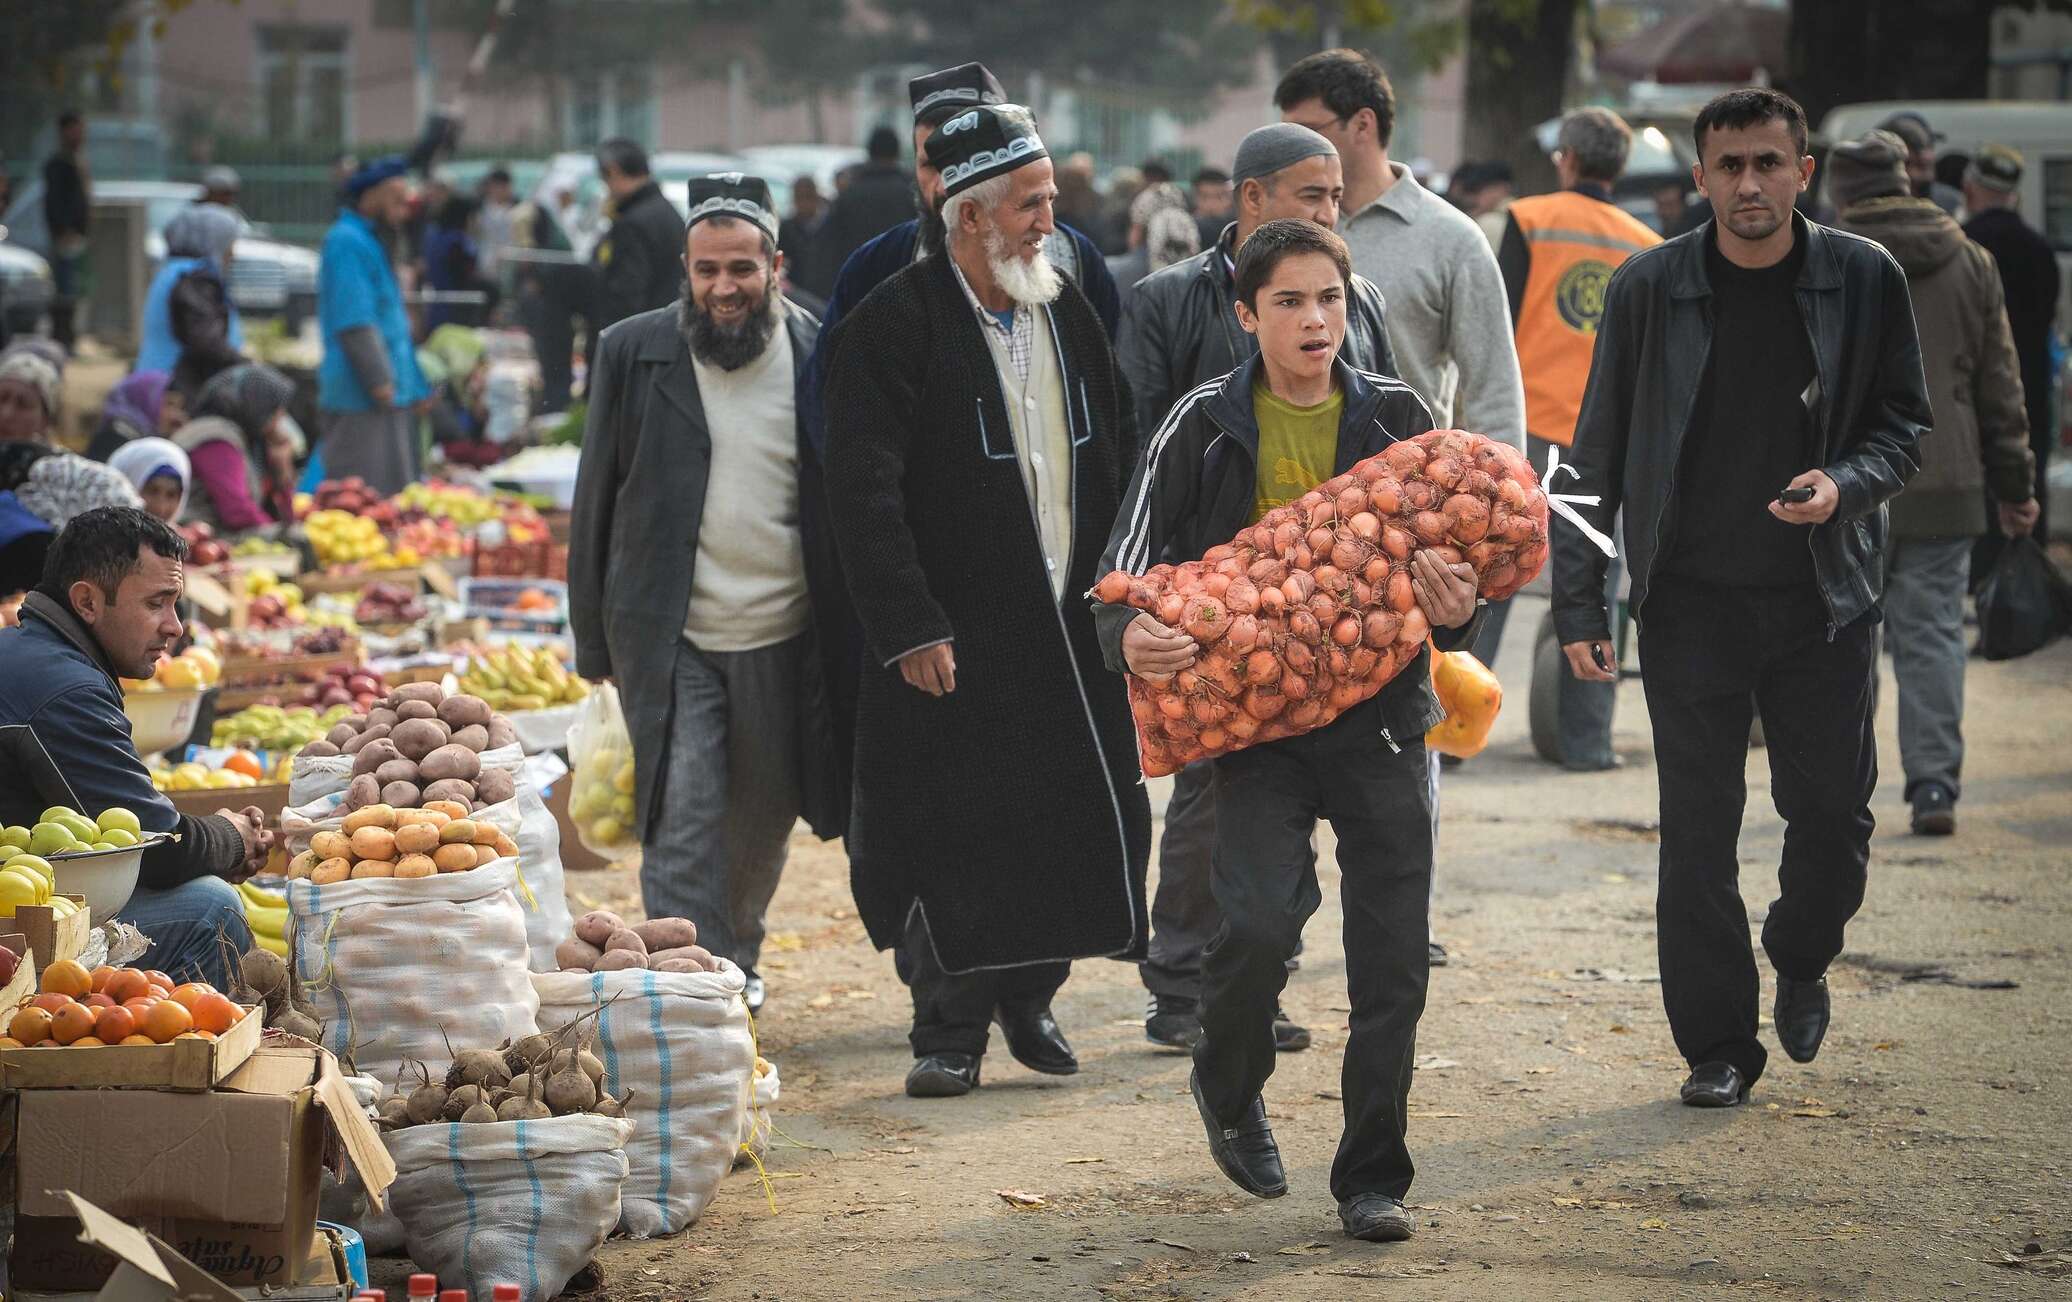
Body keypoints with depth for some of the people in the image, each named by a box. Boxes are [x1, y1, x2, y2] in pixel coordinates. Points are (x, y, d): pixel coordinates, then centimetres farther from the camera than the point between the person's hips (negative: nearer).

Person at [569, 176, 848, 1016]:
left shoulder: (820, 357, -1)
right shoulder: (635, 353, -2)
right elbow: (596, 503, 4)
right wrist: (592, 636, 3)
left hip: (783, 637, 2)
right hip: (670, 639, -2)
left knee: (762, 821, 16)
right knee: (681, 824, -10)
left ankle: (736, 958, 39)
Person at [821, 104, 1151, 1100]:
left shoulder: (1067, 309, 9)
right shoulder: (896, 323, -12)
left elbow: (1115, 455, 19)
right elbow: (863, 488, -16)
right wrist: (909, 629, -19)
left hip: (1072, 629, 6)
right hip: (955, 635, -6)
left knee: (1072, 818, 6)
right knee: (952, 831, -2)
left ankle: (1028, 997, 24)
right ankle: (950, 1029, 11)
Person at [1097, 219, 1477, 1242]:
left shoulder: (1397, 420, 7)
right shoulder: (1205, 430, 1)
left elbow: (1455, 567, 13)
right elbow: (1130, 565, 1)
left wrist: (1455, 612, -11)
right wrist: (1131, 635, -21)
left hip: (1384, 713, 2)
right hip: (1258, 718, -2)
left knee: (1392, 958, 1)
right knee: (1260, 920, -18)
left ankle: (1372, 1177, 14)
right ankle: (1229, 1087, 13)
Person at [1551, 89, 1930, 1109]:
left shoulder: (1864, 280, -2)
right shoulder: (1648, 289, -3)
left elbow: (1904, 421, 7)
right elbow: (1595, 456, 2)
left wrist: (1847, 483, -15)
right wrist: (1579, 605, 0)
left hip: (1824, 601, 1)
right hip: (1691, 603, -1)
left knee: (1834, 813, 5)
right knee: (1697, 833, 0)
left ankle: (1801, 962, 35)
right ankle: (1718, 1046, 11)